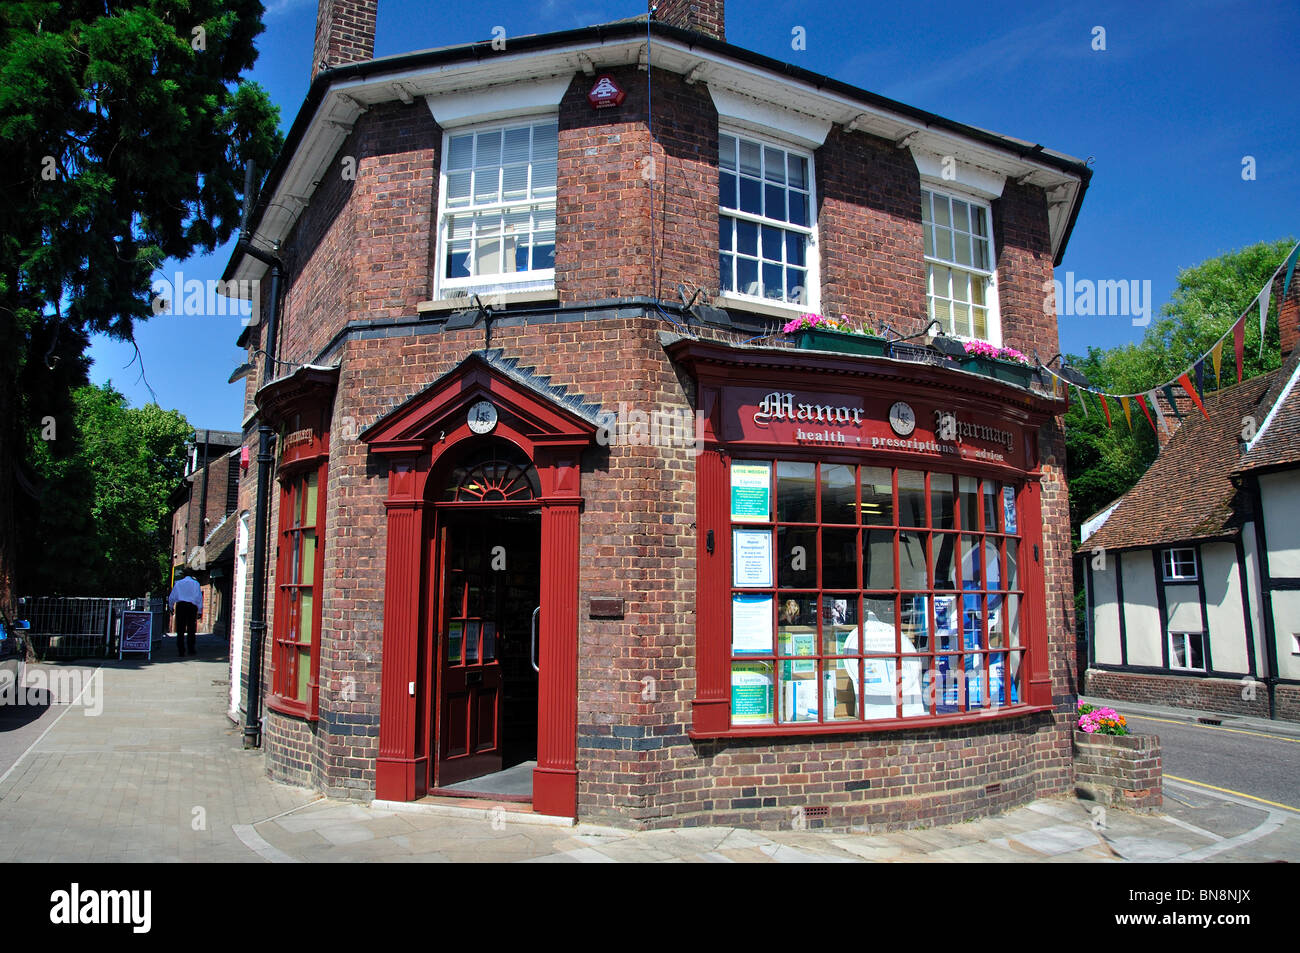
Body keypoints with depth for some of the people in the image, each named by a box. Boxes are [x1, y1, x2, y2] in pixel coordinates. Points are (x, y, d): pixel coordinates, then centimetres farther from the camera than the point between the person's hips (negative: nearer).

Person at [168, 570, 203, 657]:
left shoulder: (178, 583, 14)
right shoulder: (195, 583, 10)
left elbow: (172, 597, 14)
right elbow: (199, 598, 4)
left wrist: (171, 607, 30)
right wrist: (200, 611, 6)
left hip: (180, 605, 1)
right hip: (192, 606, -1)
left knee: (180, 630, 2)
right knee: (191, 630, 2)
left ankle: (181, 651, -1)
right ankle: (190, 649, -2)